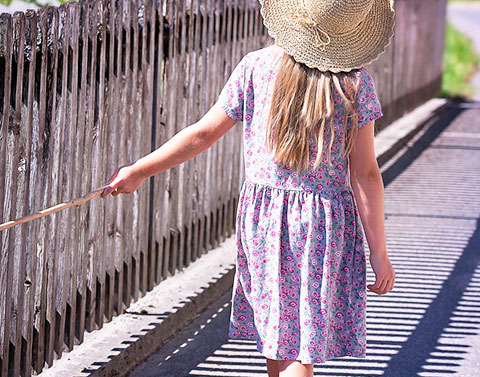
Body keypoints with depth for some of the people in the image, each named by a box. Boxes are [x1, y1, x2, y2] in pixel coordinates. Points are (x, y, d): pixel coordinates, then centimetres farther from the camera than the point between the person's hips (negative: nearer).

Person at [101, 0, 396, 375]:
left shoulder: (256, 68, -7)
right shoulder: (355, 83, -11)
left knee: (278, 341, 18)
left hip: (262, 214, 2)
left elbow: (202, 134, -2)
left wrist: (138, 170, 10)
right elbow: (364, 174, -10)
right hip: (326, 225, -2)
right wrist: (379, 253, -3)